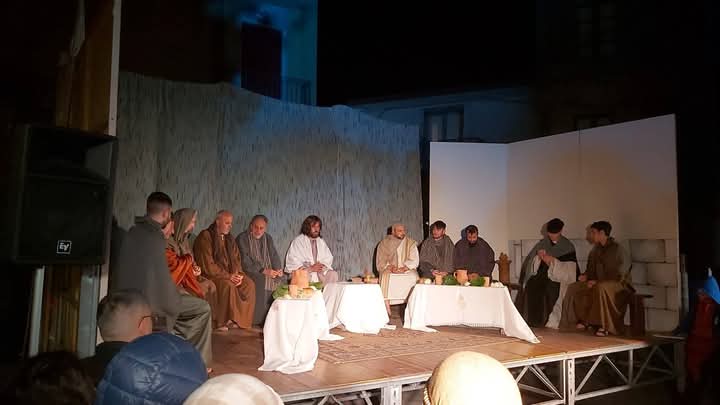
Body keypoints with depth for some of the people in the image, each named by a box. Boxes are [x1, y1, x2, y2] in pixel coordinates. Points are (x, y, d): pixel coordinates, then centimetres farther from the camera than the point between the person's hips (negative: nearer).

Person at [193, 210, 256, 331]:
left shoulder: (229, 238, 14)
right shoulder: (205, 237, -10)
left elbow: (236, 259, 14)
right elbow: (207, 265, -17)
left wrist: (238, 274, -7)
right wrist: (228, 276, -20)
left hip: (230, 274, 7)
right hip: (210, 275, -7)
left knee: (249, 284, -13)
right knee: (228, 285, -33)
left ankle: (241, 320, -7)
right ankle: (222, 322, -20)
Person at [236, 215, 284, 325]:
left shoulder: (268, 238, 16)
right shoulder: (242, 238, -2)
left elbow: (274, 256, 11)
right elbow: (245, 261, -12)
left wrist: (278, 270, -11)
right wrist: (263, 271, -21)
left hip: (268, 271, 5)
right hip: (250, 272, -5)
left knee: (282, 280, -20)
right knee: (261, 279, -32)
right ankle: (257, 320, -26)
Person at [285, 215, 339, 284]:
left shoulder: (321, 242, 16)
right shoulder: (298, 241, -2)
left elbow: (328, 259, 14)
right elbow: (292, 263, -9)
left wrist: (322, 266, -10)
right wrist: (310, 269, -19)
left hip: (321, 272, 4)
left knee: (333, 274, -22)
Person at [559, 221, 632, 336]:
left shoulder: (617, 249, -11)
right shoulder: (596, 250, 12)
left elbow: (619, 275, -17)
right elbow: (591, 269, 23)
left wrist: (598, 281, -21)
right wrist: (586, 276, 1)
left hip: (618, 284, -7)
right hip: (598, 283, 8)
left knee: (601, 288, -40)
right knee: (573, 287, -11)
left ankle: (605, 326, -31)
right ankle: (585, 320, -5)